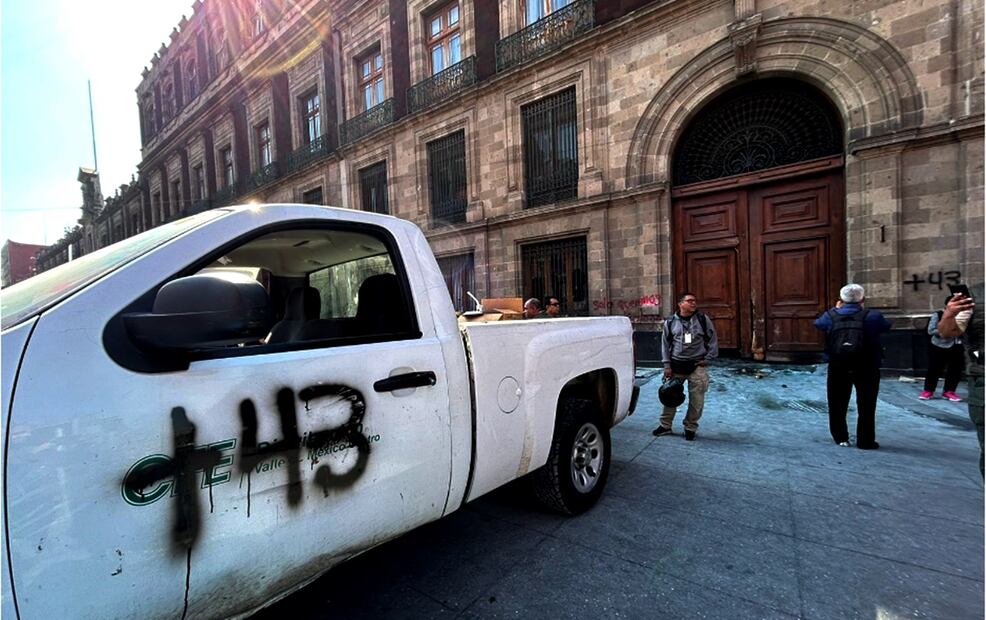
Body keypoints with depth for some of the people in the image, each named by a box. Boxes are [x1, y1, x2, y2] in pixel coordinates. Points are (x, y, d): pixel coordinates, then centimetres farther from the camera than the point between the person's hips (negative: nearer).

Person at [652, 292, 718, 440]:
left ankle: (690, 427, 22)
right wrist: (667, 365, 0)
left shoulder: (703, 319, -1)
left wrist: (707, 359, 0)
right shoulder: (670, 322, 1)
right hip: (676, 365, 1)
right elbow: (665, 344, 4)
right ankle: (665, 425, 23)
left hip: (697, 366, -1)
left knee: (696, 400, 3)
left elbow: (713, 340, 6)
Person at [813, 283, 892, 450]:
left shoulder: (830, 316, -5)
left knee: (838, 404, 14)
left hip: (838, 367, 1)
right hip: (866, 367, -1)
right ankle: (865, 441, 14)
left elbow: (818, 323, 15)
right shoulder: (871, 316, -8)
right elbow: (886, 325, 11)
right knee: (866, 405, 9)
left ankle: (841, 438, 23)